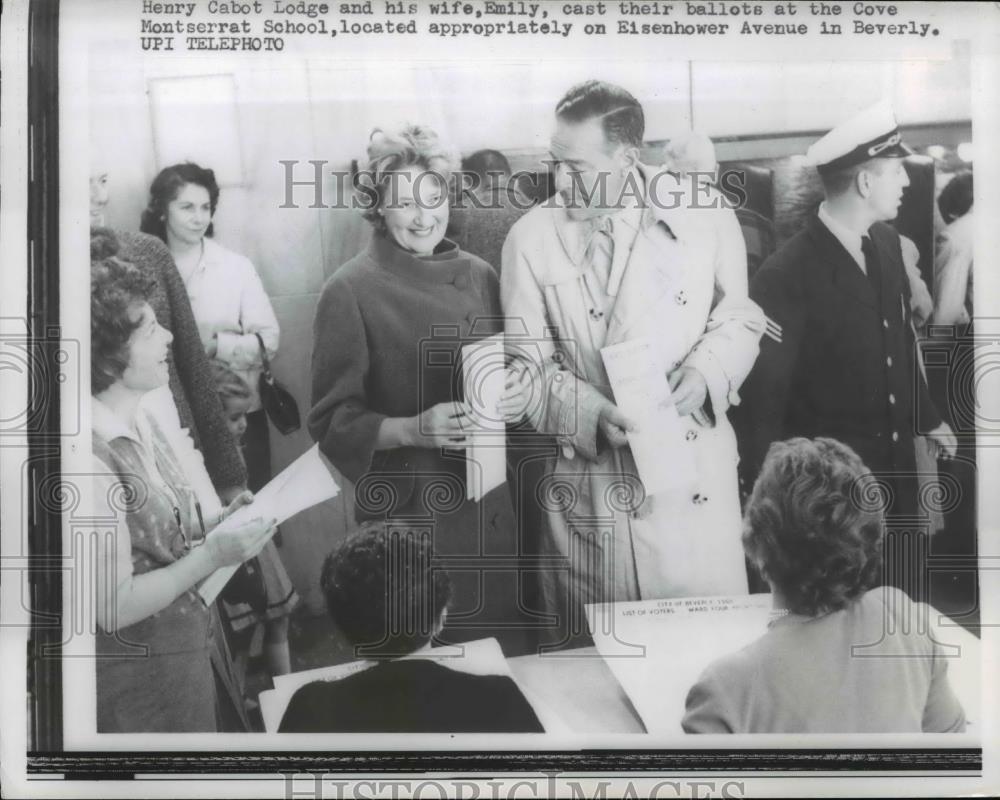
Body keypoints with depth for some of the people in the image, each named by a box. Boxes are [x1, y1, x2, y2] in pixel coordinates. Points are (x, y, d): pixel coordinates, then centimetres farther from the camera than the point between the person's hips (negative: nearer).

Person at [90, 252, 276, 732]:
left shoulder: (139, 423, 0)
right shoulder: (95, 460, -25)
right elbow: (114, 607, -23)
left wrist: (216, 526, -2)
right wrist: (211, 556, -23)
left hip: (193, 639, 8)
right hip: (142, 670, -8)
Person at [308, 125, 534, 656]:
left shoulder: (478, 276, 6)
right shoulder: (351, 292, -9)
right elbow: (333, 422, -8)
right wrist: (414, 429, -23)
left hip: (491, 506, 5)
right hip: (408, 512, -4)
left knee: (511, 649, 13)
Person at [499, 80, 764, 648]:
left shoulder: (704, 213, -2)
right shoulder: (533, 237, -4)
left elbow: (739, 318, 9)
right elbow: (530, 365, -1)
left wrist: (705, 372, -12)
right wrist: (594, 416, -18)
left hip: (695, 469, 1)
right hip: (592, 479, 0)